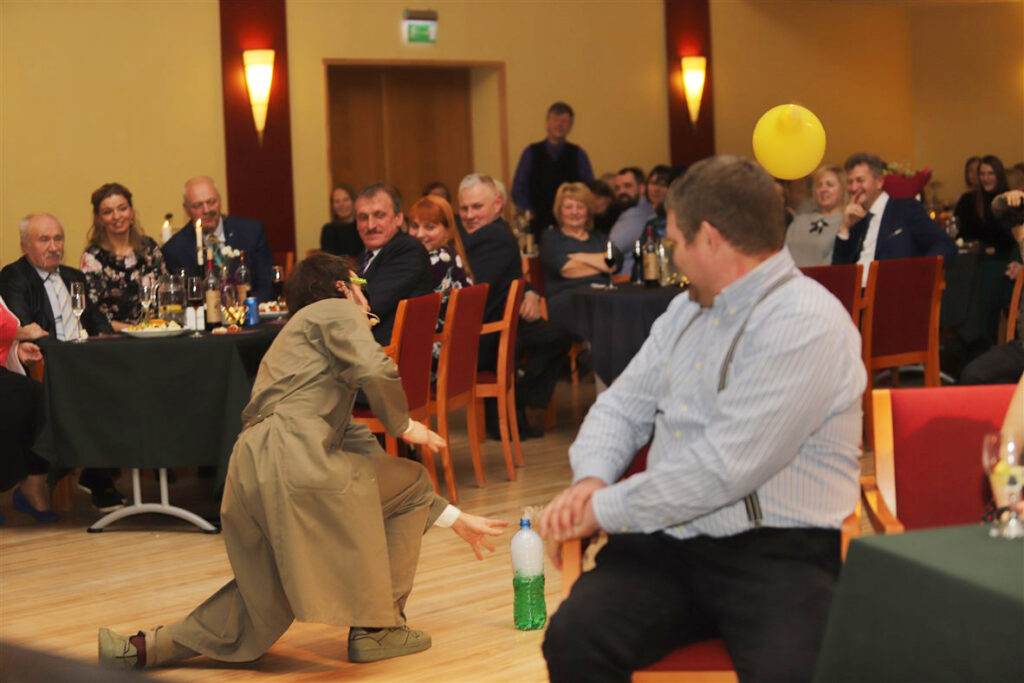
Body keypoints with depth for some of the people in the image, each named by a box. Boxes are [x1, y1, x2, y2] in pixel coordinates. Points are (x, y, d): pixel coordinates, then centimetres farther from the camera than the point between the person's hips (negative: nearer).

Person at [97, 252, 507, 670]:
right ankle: (375, 629, 13)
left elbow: (358, 447, 35)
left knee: (260, 617, 19)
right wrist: (402, 425, 8)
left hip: (247, 478, 9)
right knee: (413, 483, 14)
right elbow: (374, 370, -14)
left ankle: (140, 650, 14)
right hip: (293, 459, -9)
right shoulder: (334, 311, 10)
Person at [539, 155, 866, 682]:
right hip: (667, 540, 7)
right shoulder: (686, 311, 17)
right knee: (572, 638, -22)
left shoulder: (805, 323, -12)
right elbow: (623, 407, 20)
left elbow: (723, 468, -18)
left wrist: (606, 510, -10)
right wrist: (591, 479, -2)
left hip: (775, 547, -6)